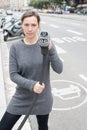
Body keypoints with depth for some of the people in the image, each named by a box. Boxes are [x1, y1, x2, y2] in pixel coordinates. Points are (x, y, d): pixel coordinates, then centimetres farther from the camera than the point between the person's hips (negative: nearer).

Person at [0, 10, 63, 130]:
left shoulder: (47, 43, -10)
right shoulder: (15, 47, -10)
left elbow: (59, 69, -12)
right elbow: (13, 75, -10)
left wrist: (51, 50, -28)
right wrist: (31, 85, -24)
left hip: (43, 98, 0)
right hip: (21, 98, 0)